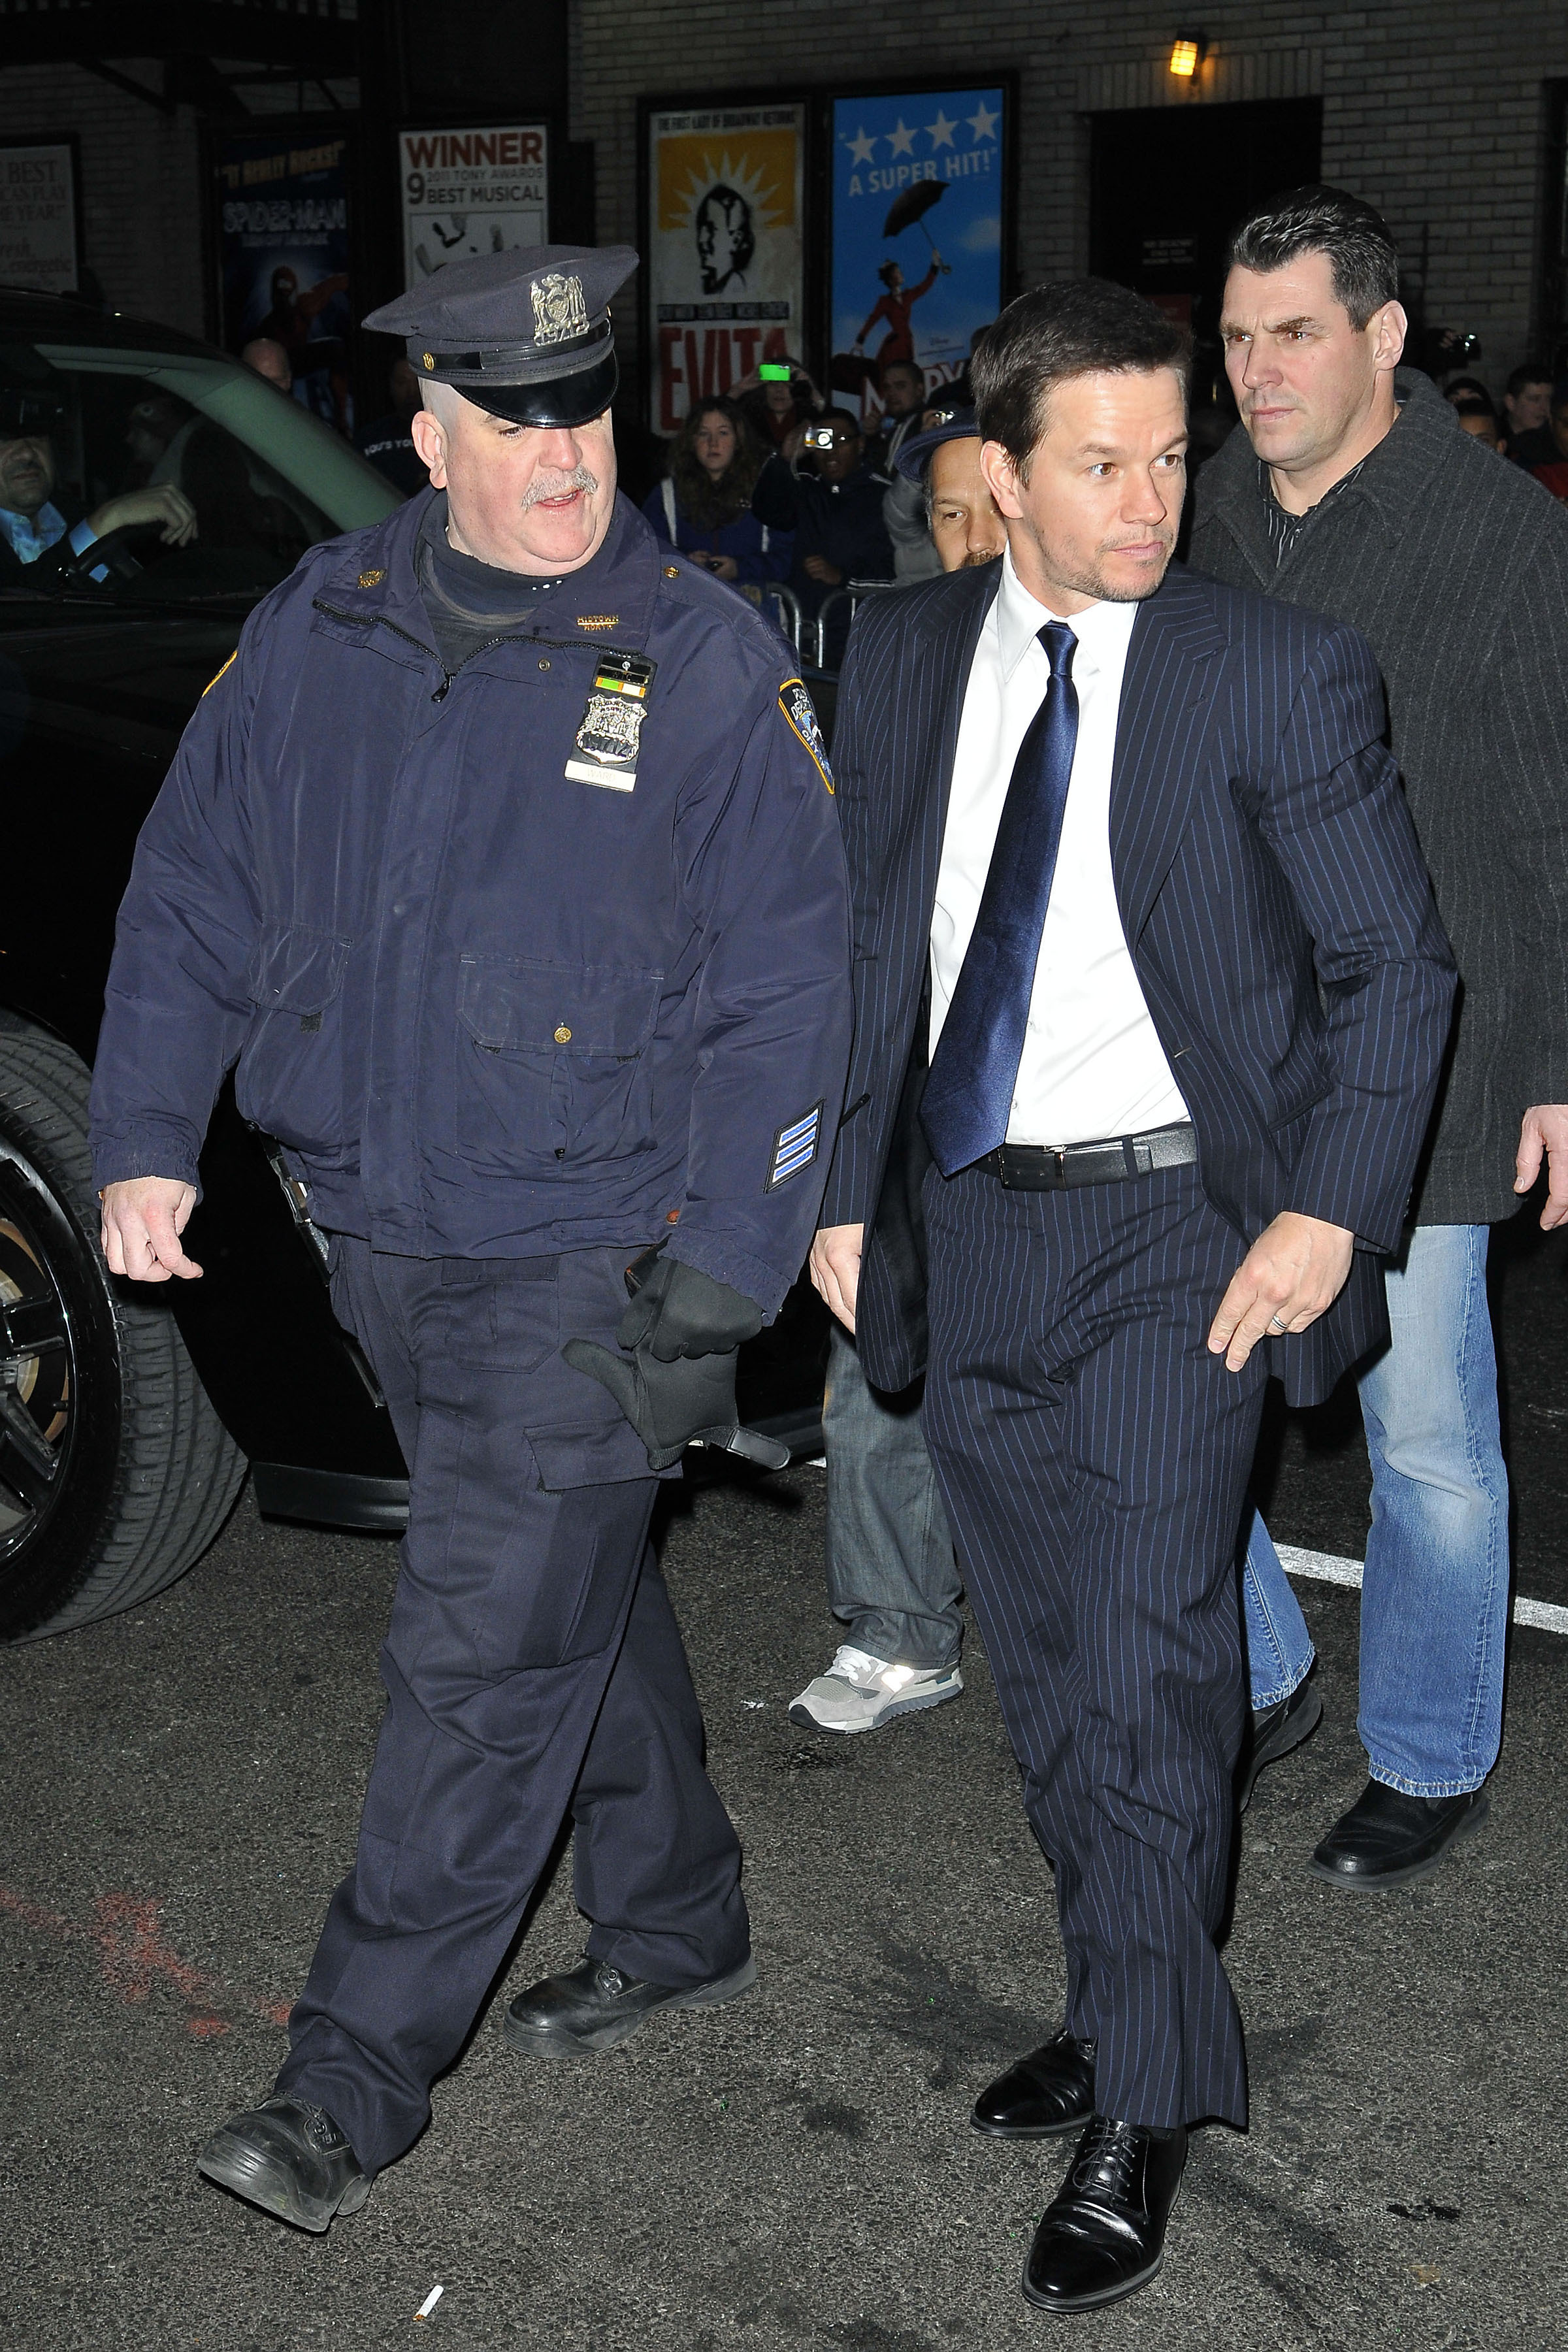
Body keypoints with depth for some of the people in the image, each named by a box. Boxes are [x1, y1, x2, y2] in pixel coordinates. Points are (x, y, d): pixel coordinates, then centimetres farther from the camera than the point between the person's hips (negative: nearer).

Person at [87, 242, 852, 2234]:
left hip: (591, 1264, -5)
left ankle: (358, 2078, 12)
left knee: (482, 1660, -2)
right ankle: (675, 1928, 40)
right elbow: (191, 893, 10)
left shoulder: (708, 663, -9)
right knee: (579, 1597, 20)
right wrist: (144, 1136, 1)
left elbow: (786, 990, -9)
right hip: (384, 1245, 5)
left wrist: (718, 1276, -14)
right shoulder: (315, 634, 3)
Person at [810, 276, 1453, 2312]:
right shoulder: (901, 655, 4)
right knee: (1046, 1673, 14)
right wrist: (844, 1196, 7)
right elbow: (863, 940, 11)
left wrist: (1329, 1212, -13)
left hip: (1176, 1236, -4)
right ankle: (1123, 2012, 33)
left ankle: (1144, 2115, 9)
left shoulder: (1282, 673, -8)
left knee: (1148, 1664, -6)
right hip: (967, 1226, 5)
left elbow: (1396, 968, -4)